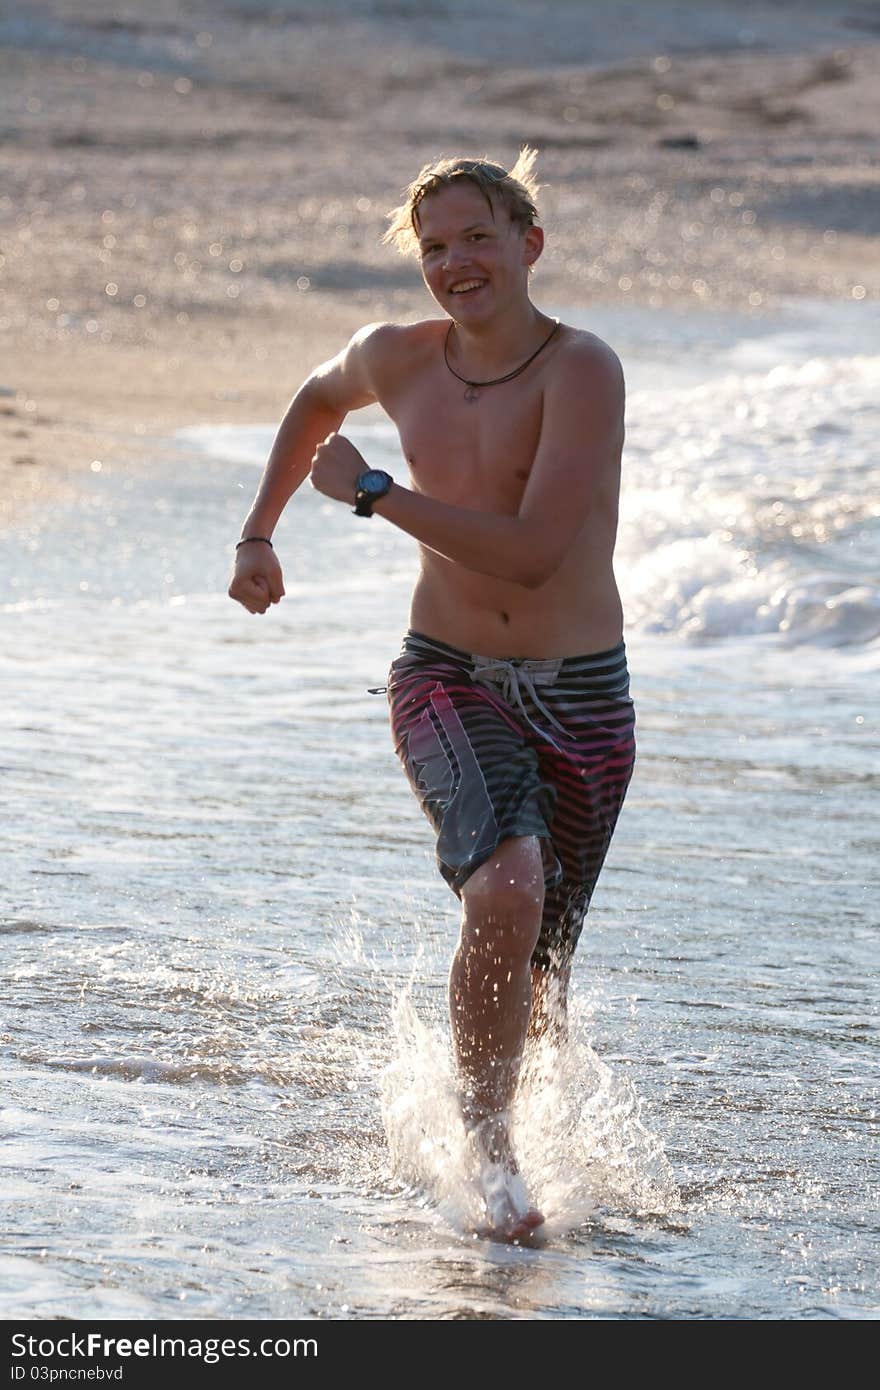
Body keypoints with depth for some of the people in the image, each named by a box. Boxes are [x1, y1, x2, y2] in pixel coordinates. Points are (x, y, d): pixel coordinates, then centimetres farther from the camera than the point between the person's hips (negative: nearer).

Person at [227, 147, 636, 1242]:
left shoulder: (581, 370, -16)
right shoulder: (397, 360, -1)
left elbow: (534, 553, -25)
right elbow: (318, 400, 25)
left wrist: (370, 494, -18)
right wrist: (258, 533, 25)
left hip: (582, 699, -1)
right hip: (448, 679, 1)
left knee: (535, 982, 10)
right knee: (507, 889, -29)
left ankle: (476, 1104, 43)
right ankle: (489, 1154, -19)